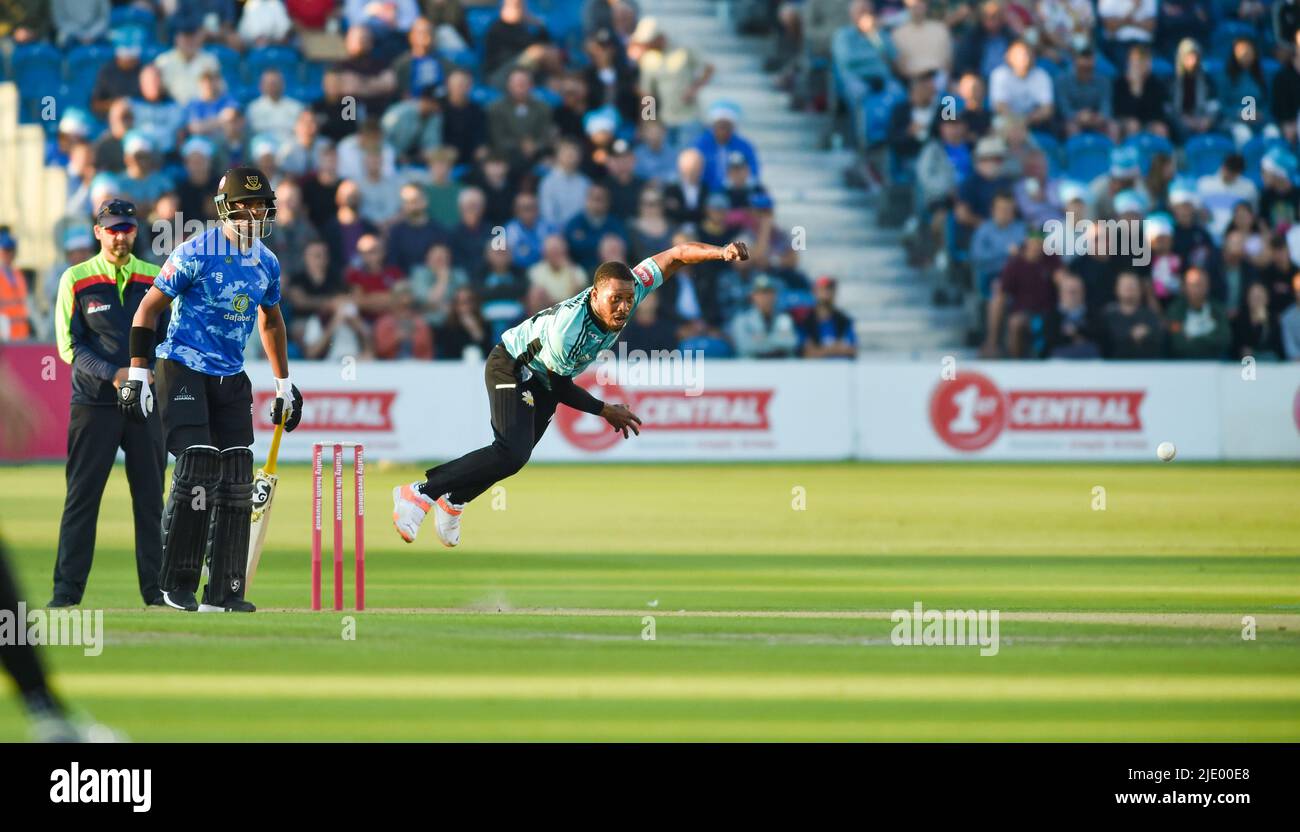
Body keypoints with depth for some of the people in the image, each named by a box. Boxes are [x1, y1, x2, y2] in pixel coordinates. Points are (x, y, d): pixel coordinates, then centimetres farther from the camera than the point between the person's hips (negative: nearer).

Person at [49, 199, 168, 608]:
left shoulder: (154, 278, 9)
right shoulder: (76, 279, 2)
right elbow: (69, 345, -2)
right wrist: (113, 374, -16)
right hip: (94, 402, -2)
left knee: (150, 496, 2)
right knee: (82, 494, -3)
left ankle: (156, 589, 6)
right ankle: (67, 590, -2)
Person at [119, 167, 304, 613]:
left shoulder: (267, 264, 7)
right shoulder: (196, 254, -13)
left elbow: (271, 321, 24)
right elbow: (147, 310, -9)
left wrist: (284, 384, 25)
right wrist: (137, 375, -14)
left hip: (231, 379, 6)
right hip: (184, 370, -6)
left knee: (236, 480, 1)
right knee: (197, 468, -16)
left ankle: (224, 592, 7)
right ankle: (177, 584, -6)